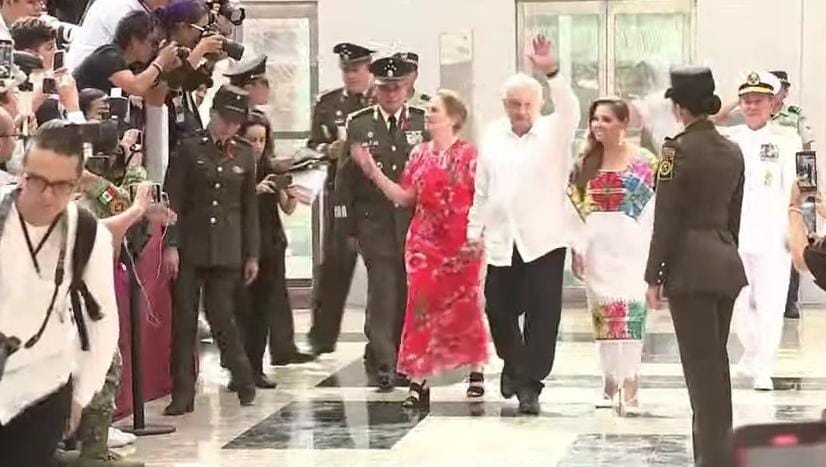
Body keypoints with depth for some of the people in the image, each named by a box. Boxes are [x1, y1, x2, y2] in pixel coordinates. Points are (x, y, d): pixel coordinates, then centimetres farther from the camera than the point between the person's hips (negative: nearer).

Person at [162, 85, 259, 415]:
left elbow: (249, 208, 12)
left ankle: (243, 380, 18)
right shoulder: (189, 149, 0)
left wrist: (251, 254, 11)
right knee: (184, 320, -1)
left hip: (226, 251, 1)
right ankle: (183, 394, 4)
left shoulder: (244, 155, 9)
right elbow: (173, 200, -3)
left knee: (221, 316, -1)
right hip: (190, 248, -1)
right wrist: (171, 245, -10)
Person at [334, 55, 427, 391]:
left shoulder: (424, 122, 6)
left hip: (415, 224, 1)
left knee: (409, 295, 5)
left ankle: (405, 361, 15)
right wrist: (348, 228, 2)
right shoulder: (358, 124, 4)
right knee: (383, 294, -8)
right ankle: (383, 363, -4)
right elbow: (345, 178, 5)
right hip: (375, 224, -1)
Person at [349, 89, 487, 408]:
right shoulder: (420, 154, 9)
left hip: (461, 244, -4)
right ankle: (419, 380, -2)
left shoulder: (468, 155, -6)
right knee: (422, 306, -3)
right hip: (425, 241, 4)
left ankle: (476, 372, 22)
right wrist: (372, 170, 2)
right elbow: (404, 197, 7)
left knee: (464, 306, 6)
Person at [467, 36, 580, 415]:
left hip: (544, 240, -3)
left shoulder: (553, 132, -2)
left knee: (542, 313, -5)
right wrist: (475, 229, 11)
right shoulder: (493, 136, 9)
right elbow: (482, 188, 14)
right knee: (498, 309, 8)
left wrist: (552, 72, -38)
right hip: (501, 241, 3)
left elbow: (570, 110, -24)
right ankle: (514, 362, 35)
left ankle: (530, 384, 4)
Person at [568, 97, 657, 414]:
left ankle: (630, 382, -6)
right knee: (603, 312, 5)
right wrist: (578, 248, 5)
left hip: (631, 244, -4)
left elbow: (655, 208, -3)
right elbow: (579, 208, 10)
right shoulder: (586, 162, 9)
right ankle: (610, 381, 12)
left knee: (629, 312, -8)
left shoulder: (644, 162, -2)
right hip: (597, 245, 4)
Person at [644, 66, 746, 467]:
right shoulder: (732, 151, 9)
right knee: (716, 361, 15)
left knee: (701, 365, -3)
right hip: (725, 262, 7)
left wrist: (653, 277, -7)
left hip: (690, 264, -7)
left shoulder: (678, 149, -12)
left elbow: (666, 219, -12)